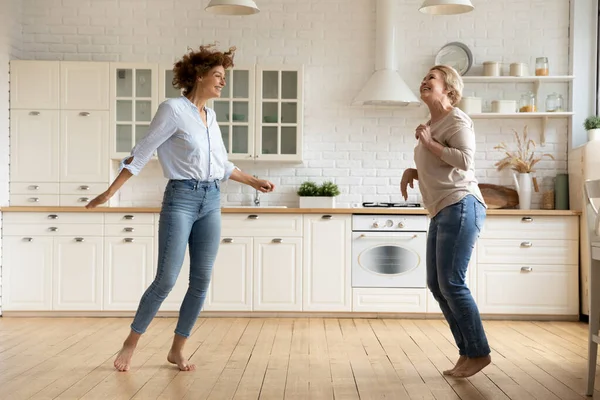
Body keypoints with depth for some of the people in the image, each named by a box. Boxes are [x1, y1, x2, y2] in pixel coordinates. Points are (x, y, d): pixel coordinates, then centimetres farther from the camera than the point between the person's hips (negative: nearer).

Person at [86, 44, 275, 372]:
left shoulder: (211, 116, 14)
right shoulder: (173, 109, -6)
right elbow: (141, 153, -8)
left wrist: (253, 182, 24)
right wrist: (110, 192, -10)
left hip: (211, 200, 7)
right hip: (181, 198, -6)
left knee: (201, 280, 3)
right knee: (166, 279, -7)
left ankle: (177, 349, 16)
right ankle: (131, 344, 13)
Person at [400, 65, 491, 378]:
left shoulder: (456, 119, -5)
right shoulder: (431, 125, 21)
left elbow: (465, 159, -19)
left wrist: (429, 143, -14)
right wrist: (413, 172, 11)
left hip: (460, 208, -10)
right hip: (441, 212, 10)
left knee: (451, 283, -10)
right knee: (436, 284, 7)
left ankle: (479, 353, 4)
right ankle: (467, 352, 17)